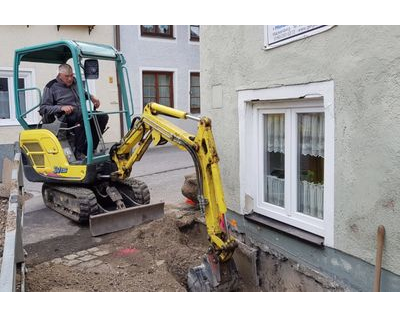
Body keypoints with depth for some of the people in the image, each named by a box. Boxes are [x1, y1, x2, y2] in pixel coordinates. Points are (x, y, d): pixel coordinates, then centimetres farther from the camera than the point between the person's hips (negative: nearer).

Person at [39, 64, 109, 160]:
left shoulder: (75, 82, 20)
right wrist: (61, 107, -18)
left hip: (81, 114, 7)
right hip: (65, 118, -7)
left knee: (103, 117, -14)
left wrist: (92, 97, 16)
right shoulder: (51, 87, 3)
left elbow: (84, 93, 40)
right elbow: (43, 108, -3)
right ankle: (78, 152, -32)